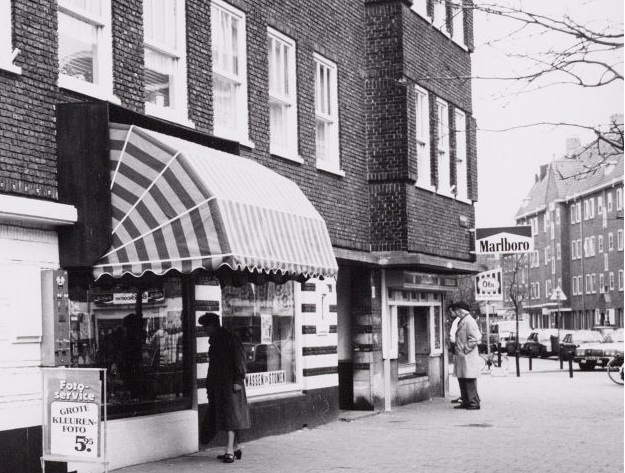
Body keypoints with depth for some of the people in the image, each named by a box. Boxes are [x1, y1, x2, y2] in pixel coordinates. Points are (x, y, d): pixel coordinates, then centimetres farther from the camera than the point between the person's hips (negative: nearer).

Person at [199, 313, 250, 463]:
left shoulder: (230, 338, -11)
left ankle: (230, 450, -17)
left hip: (230, 382, -9)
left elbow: (239, 359, -15)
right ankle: (235, 447, 17)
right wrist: (209, 383, 19)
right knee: (223, 415, 10)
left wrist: (238, 380, -19)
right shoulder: (214, 341, 15)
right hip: (217, 384, 9)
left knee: (230, 413, -12)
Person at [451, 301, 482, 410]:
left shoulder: (469, 322, -15)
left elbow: (475, 339, -20)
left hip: (468, 357, -10)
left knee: (470, 381, -6)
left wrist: (465, 349, -17)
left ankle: (474, 402, -1)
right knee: (462, 380, 12)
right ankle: (466, 402, 19)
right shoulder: (462, 321, 16)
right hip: (461, 357, 10)